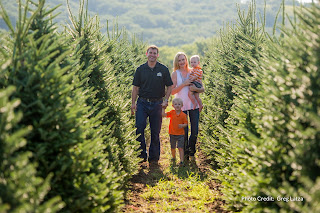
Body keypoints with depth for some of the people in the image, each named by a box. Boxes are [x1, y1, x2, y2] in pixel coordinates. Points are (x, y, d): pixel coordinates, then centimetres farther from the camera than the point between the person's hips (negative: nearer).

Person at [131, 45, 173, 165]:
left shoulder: (163, 69, 4)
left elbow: (169, 86, 8)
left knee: (155, 131, 4)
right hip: (142, 103, 0)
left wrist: (166, 100, -4)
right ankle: (141, 154, 0)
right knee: (139, 128, -11)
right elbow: (135, 87, 7)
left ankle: (154, 157, 14)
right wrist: (133, 103, -1)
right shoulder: (140, 69, 5)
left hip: (157, 104, 0)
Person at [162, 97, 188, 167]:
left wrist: (182, 125, -22)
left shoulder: (183, 115, -6)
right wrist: (163, 107, -9)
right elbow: (163, 114, -5)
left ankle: (181, 161, -7)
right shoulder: (171, 113, -1)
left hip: (180, 134, -3)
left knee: (180, 148, -8)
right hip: (172, 133, 3)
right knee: (173, 148, 16)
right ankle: (173, 157, 38)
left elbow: (186, 123, -2)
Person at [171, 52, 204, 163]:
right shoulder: (175, 74, 2)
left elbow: (202, 89, 8)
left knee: (195, 131, 0)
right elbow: (172, 91, -5)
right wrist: (184, 84, -15)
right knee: (184, 131, -1)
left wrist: (196, 89, -13)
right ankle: (185, 154, 17)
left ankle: (191, 152, 21)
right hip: (181, 105, -2)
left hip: (194, 105, 2)